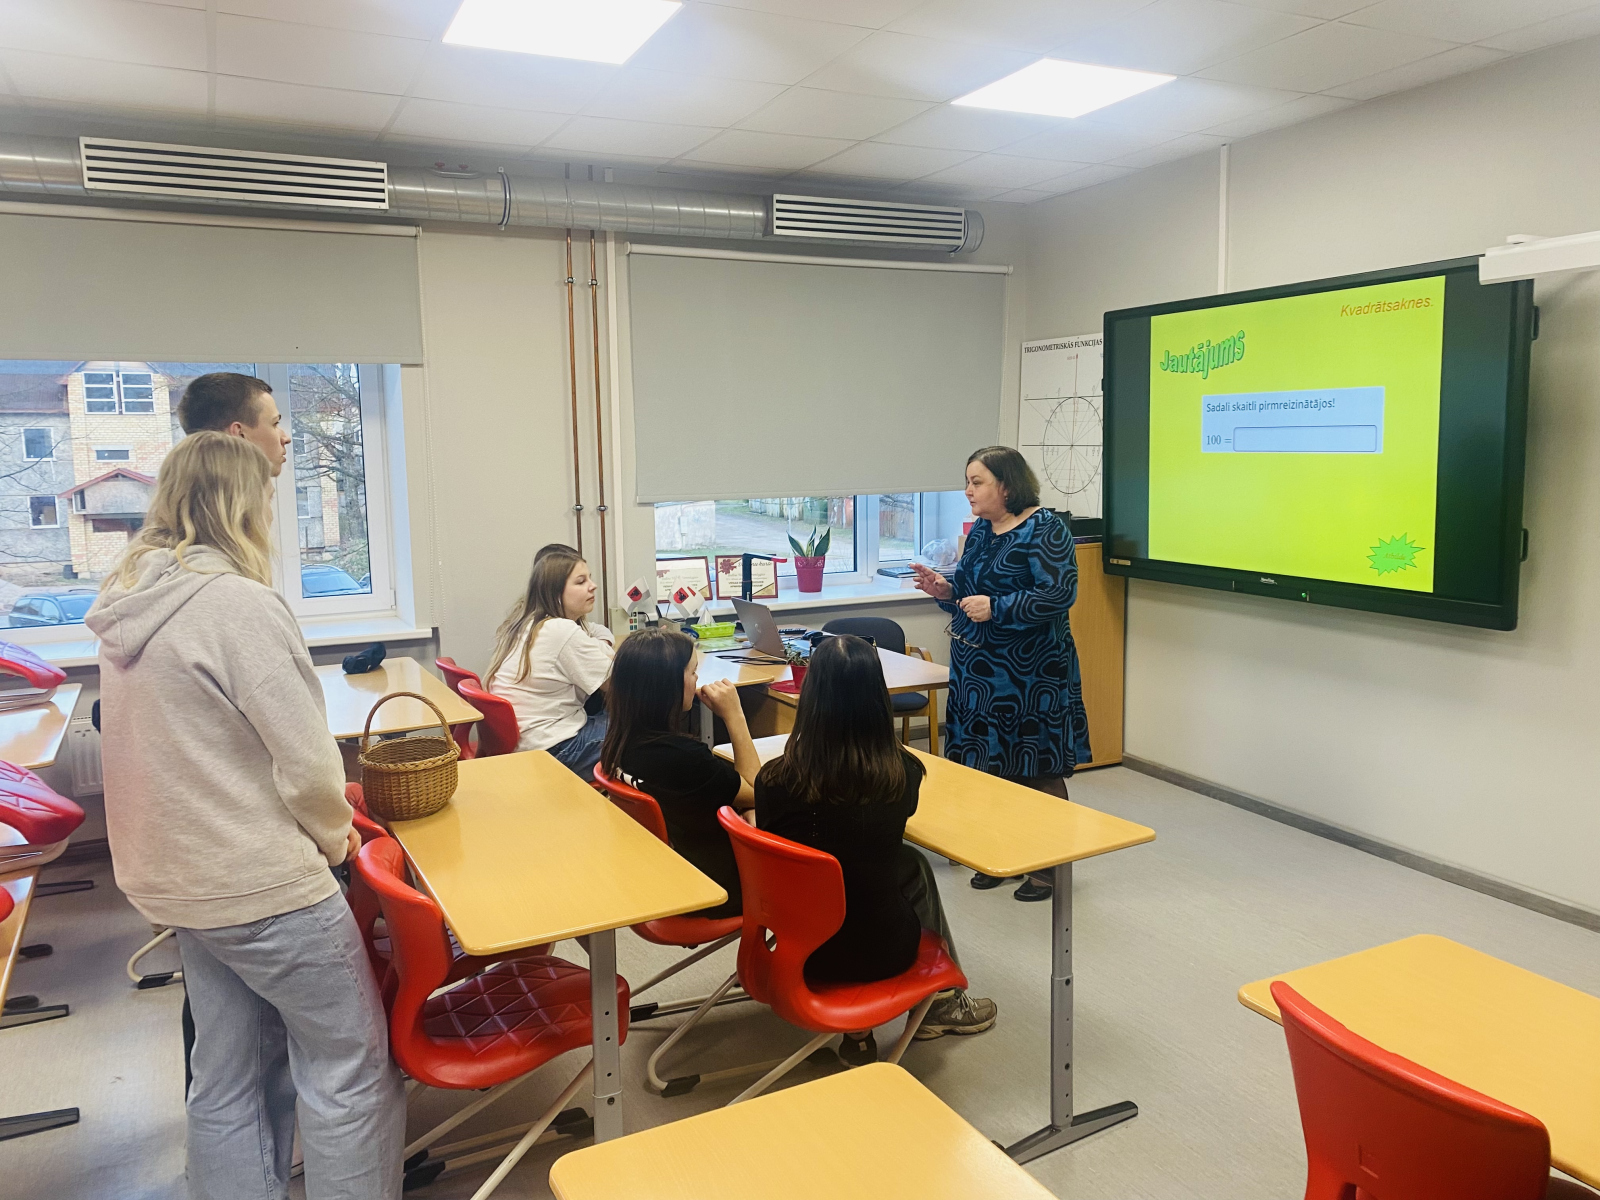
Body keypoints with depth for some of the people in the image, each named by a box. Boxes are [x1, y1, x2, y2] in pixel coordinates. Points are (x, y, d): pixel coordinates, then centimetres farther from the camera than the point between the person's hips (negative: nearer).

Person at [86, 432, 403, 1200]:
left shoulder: (129, 606, 5)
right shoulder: (240, 604, -21)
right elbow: (307, 763, -21)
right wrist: (333, 837, -1)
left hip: (177, 880, 9)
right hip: (261, 886, -8)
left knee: (228, 1080, 20)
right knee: (349, 1067, 7)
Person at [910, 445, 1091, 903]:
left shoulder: (1045, 529, -11)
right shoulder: (979, 531, 11)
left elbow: (1059, 593, -20)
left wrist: (996, 608, -24)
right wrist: (945, 590, -4)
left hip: (1029, 673, -7)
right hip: (978, 671, 7)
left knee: (1038, 770, 2)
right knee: (990, 767, 13)